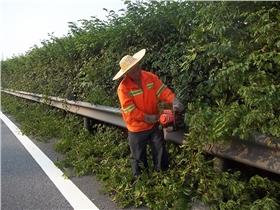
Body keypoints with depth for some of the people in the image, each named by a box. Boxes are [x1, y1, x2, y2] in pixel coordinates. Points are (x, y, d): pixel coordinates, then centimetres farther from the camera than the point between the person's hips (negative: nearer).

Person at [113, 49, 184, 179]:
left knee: (160, 154, 15)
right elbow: (130, 111, -21)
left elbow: (163, 91, -12)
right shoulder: (123, 88, -20)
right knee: (138, 158, 13)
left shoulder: (150, 77, -7)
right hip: (137, 128, -3)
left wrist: (174, 101, -30)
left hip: (155, 124, 4)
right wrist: (148, 118, -19)